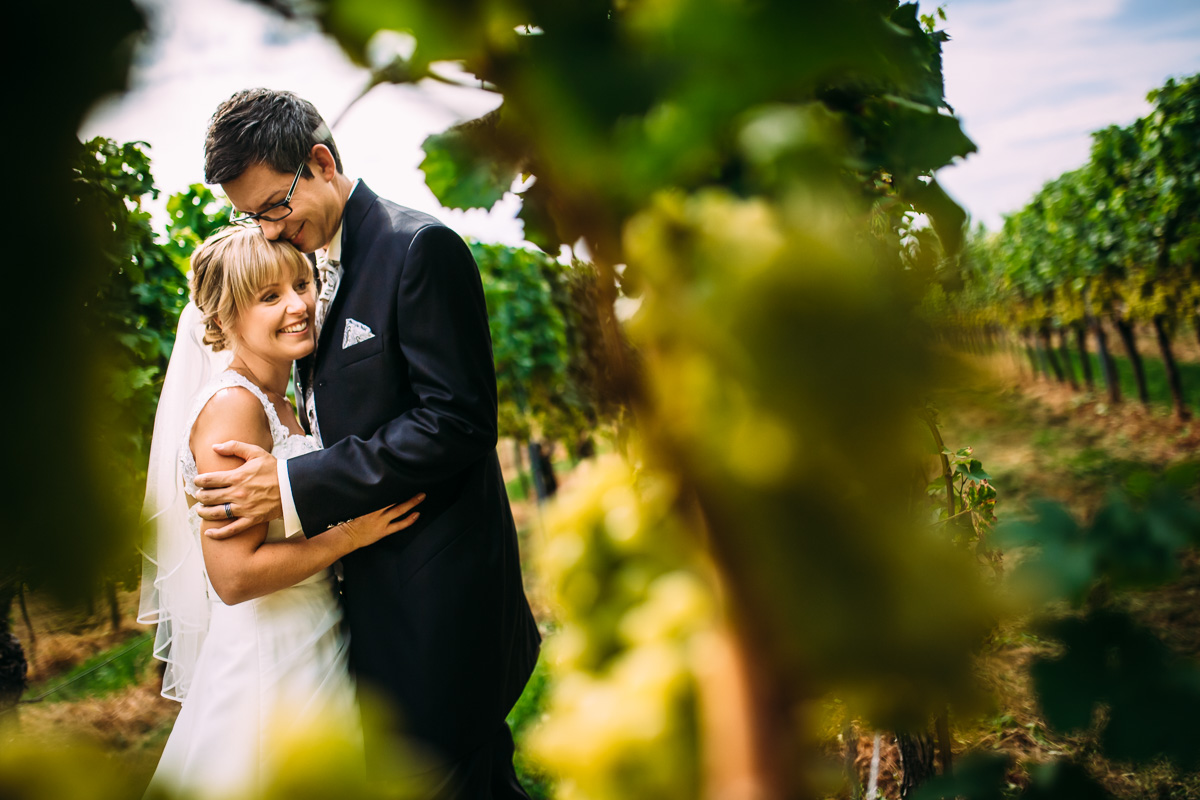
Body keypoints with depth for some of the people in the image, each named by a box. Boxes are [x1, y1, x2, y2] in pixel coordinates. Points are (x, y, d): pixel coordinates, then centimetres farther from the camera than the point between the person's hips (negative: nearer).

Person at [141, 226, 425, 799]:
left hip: (317, 654, 9)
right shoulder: (231, 406, -19)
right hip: (267, 664, -9)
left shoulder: (277, 404, 9)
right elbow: (234, 575, -24)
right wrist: (354, 533, -18)